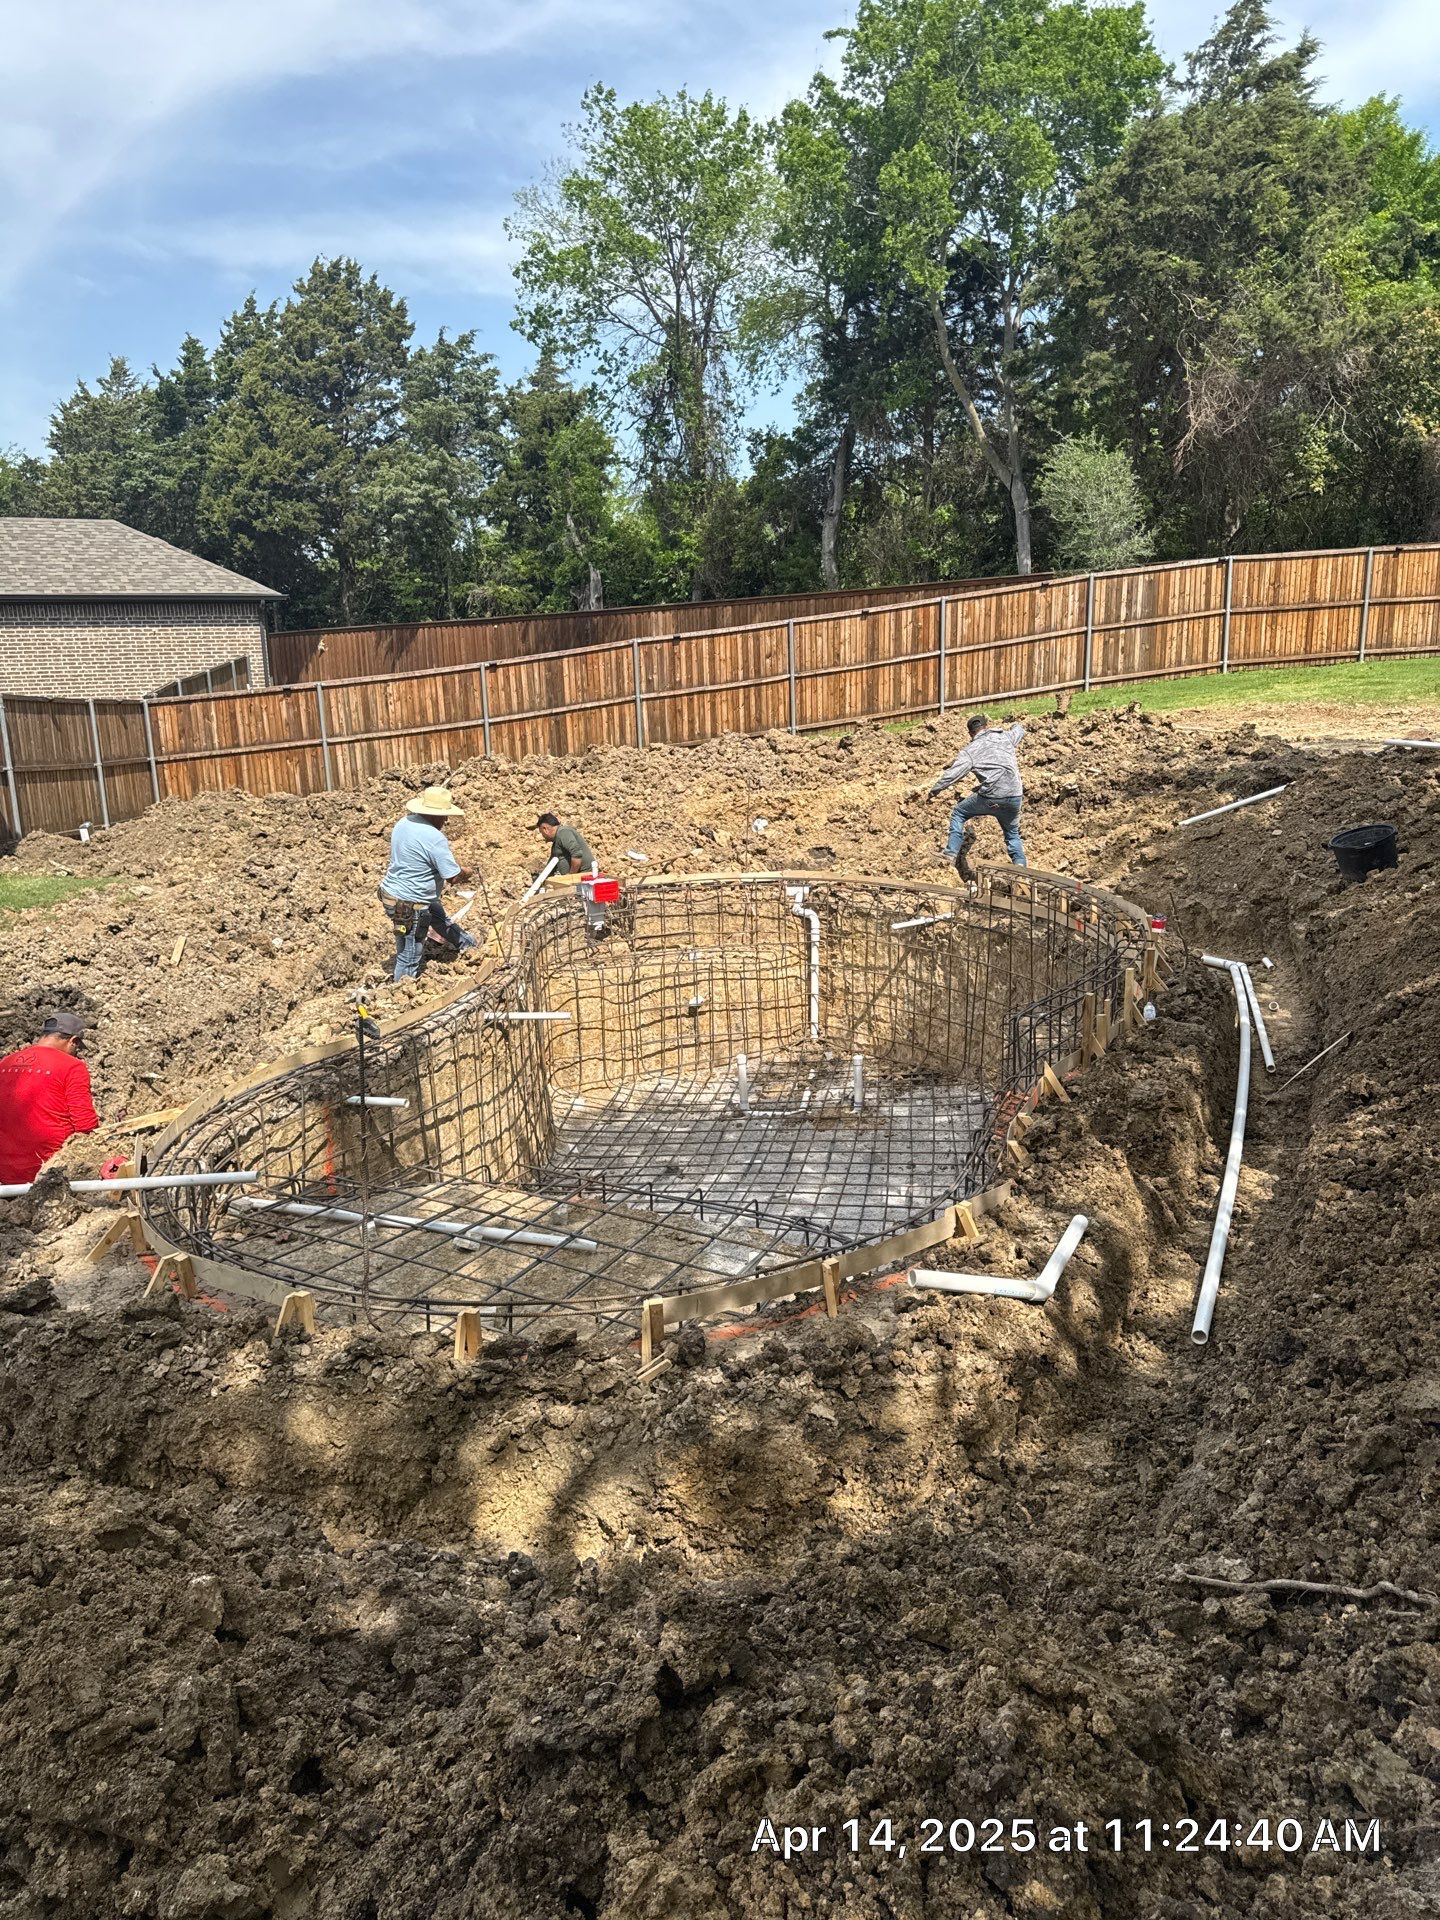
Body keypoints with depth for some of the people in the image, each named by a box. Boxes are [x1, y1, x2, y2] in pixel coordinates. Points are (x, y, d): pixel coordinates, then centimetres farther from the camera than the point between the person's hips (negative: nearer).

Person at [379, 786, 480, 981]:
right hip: (409, 905, -10)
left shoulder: (404, 822, -2)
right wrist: (466, 872, 0)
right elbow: (454, 876, -23)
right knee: (410, 959, 5)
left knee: (440, 918, 34)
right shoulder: (435, 838, -28)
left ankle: (467, 943, 57)